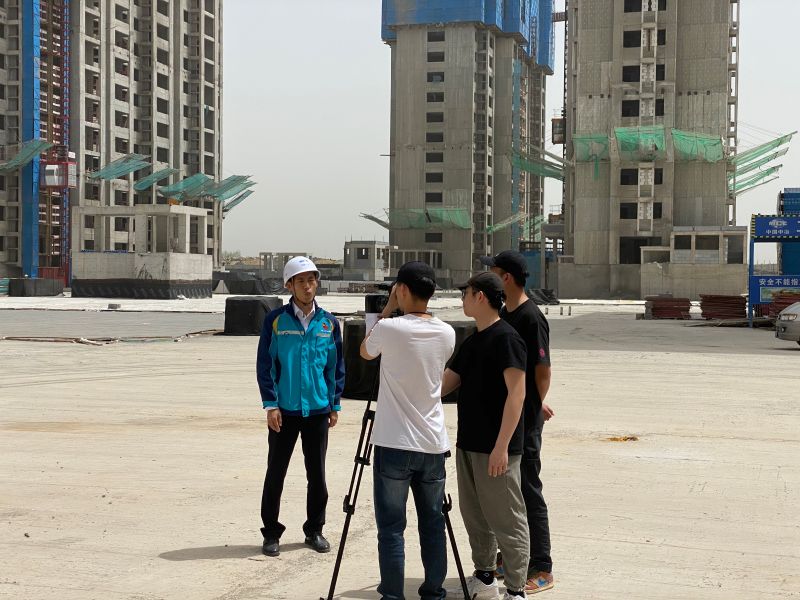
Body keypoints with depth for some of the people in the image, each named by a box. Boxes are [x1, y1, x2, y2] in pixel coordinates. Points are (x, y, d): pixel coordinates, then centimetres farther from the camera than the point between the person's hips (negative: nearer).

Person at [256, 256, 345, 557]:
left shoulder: (328, 322, 4)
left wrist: (335, 404, 7)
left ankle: (314, 530, 24)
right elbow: (264, 364, -2)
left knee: (317, 473, 10)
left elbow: (336, 365, 10)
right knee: (276, 472, 5)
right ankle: (271, 533, 16)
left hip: (318, 409, 2)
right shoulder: (276, 320, -3)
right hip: (284, 410, -2)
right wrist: (271, 404, -8)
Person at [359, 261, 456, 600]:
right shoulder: (446, 333, 2)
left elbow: (365, 353, 10)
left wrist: (387, 310, 11)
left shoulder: (389, 328, -12)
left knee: (391, 528, 1)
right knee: (433, 525, 12)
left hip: (394, 445, -5)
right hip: (433, 445, 5)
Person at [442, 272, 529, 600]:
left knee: (506, 520, -3)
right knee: (475, 515, 16)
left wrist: (501, 446, -22)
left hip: (496, 450, -9)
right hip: (468, 445, 9)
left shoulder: (506, 338, -13)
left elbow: (517, 393, -18)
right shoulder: (471, 342, 14)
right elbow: (444, 385, 18)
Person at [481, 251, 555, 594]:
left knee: (528, 492, -4)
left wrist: (534, 407, -4)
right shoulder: (503, 315, 11)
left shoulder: (531, 318, -16)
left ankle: (541, 570, 4)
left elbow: (543, 370, -15)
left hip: (524, 419, -9)